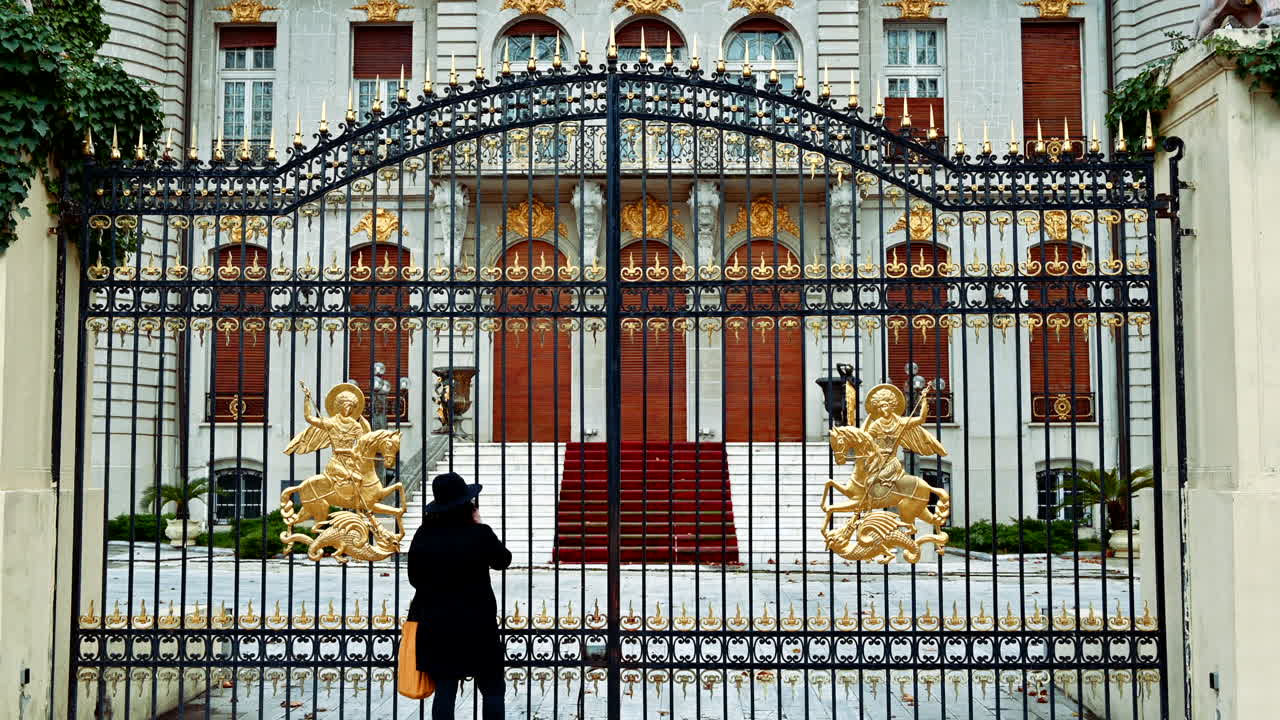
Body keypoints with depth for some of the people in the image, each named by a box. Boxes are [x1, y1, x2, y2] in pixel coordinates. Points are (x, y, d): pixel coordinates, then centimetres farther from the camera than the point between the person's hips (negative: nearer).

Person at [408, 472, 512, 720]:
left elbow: (414, 577, 5)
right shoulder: (480, 534, -13)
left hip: (435, 625, 3)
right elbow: (503, 560, 6)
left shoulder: (424, 535, -4)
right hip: (478, 625, -3)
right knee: (492, 690, 9)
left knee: (444, 691, 9)